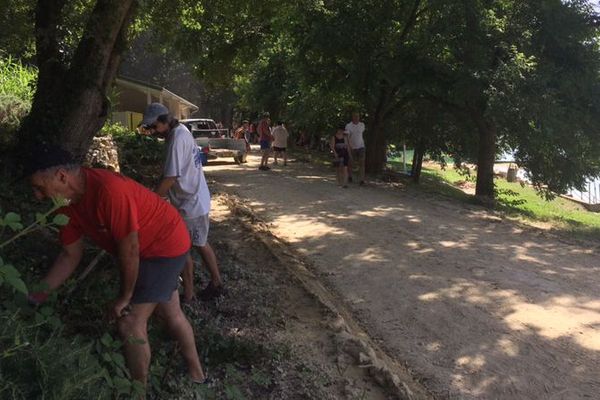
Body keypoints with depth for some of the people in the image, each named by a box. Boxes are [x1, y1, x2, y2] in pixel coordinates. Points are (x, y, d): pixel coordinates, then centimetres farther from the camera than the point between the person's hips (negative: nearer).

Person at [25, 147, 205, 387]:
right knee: (170, 313, 21)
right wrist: (38, 295, -1)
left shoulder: (109, 190, -35)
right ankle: (196, 372, 41)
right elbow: (70, 254, 3)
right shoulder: (69, 204, -7)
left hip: (166, 244, -9)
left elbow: (129, 249, -28)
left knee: (130, 324, -8)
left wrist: (124, 297, -15)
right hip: (148, 248, 9)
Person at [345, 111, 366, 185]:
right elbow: (347, 137, -17)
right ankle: (349, 176, 36)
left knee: (362, 163, -11)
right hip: (352, 148, -2)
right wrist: (349, 147, -28)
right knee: (351, 164, 9)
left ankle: (361, 180, -13)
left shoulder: (362, 125, 2)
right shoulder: (348, 126, -10)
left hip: (361, 147, 2)